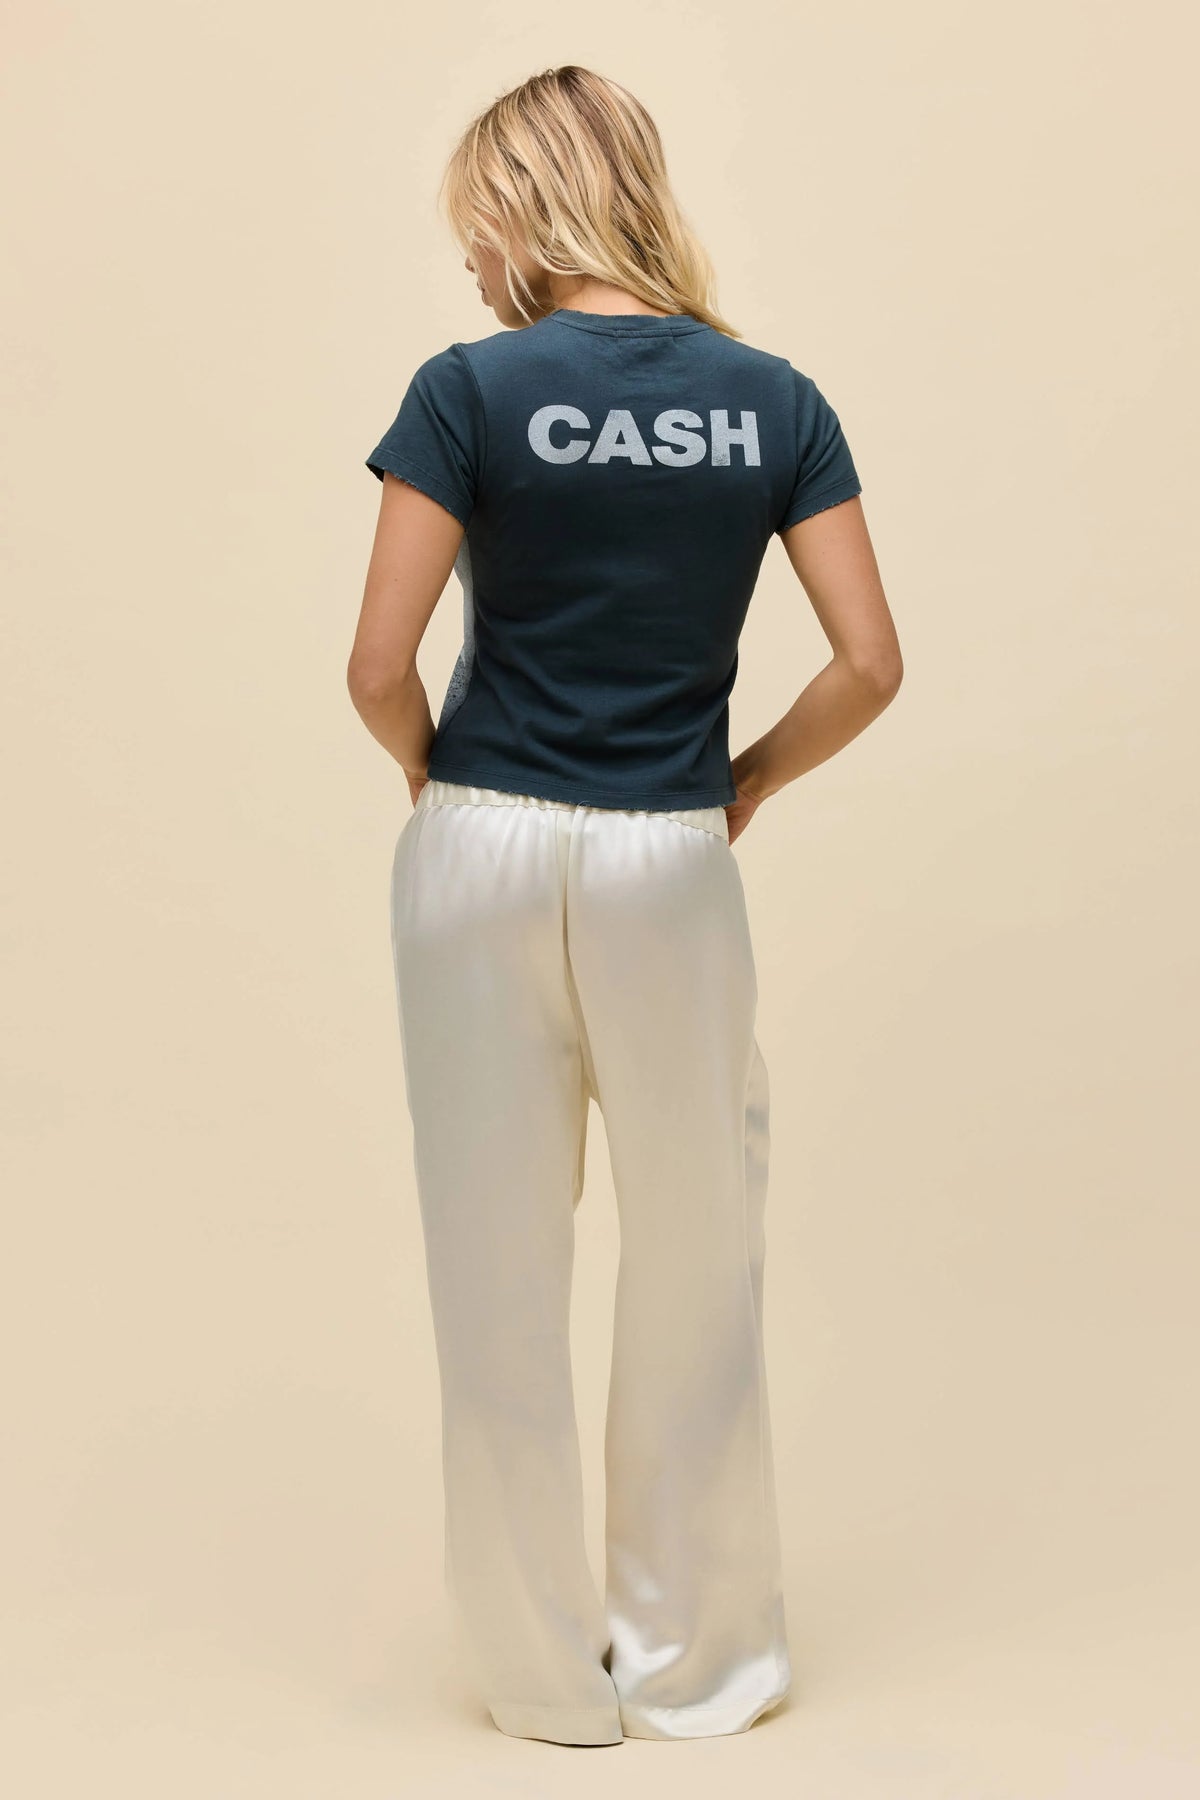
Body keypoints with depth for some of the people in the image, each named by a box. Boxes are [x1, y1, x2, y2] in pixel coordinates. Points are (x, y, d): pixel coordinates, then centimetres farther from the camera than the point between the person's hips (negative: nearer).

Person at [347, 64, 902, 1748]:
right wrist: (749, 779, 10)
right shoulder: (773, 399, 0)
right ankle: (696, 1656, 26)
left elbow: (381, 665, -12)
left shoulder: (474, 389, -8)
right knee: (696, 1268, 14)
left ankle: (546, 1668, 23)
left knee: (502, 1268, 10)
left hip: (484, 850, -1)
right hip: (672, 861, 2)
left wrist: (435, 774, 7)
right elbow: (870, 662, -3)